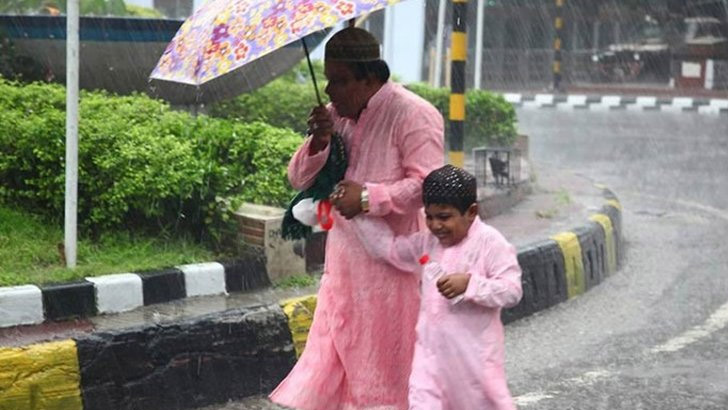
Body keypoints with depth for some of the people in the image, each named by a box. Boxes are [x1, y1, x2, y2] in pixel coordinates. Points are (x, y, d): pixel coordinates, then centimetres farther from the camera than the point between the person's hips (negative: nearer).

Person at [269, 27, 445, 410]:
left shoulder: (412, 114, -11)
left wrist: (369, 197, -23)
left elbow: (428, 183, -19)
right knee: (332, 350, 8)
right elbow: (299, 179, 12)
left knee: (383, 359, 2)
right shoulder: (336, 114, 11)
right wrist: (317, 144, -7)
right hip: (344, 259, 7)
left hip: (391, 260, -7)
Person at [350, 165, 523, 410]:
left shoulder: (491, 243, -14)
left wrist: (470, 284, -31)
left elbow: (512, 291, -19)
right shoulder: (427, 243, 6)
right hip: (431, 348, 5)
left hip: (473, 351, -5)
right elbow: (386, 246, 14)